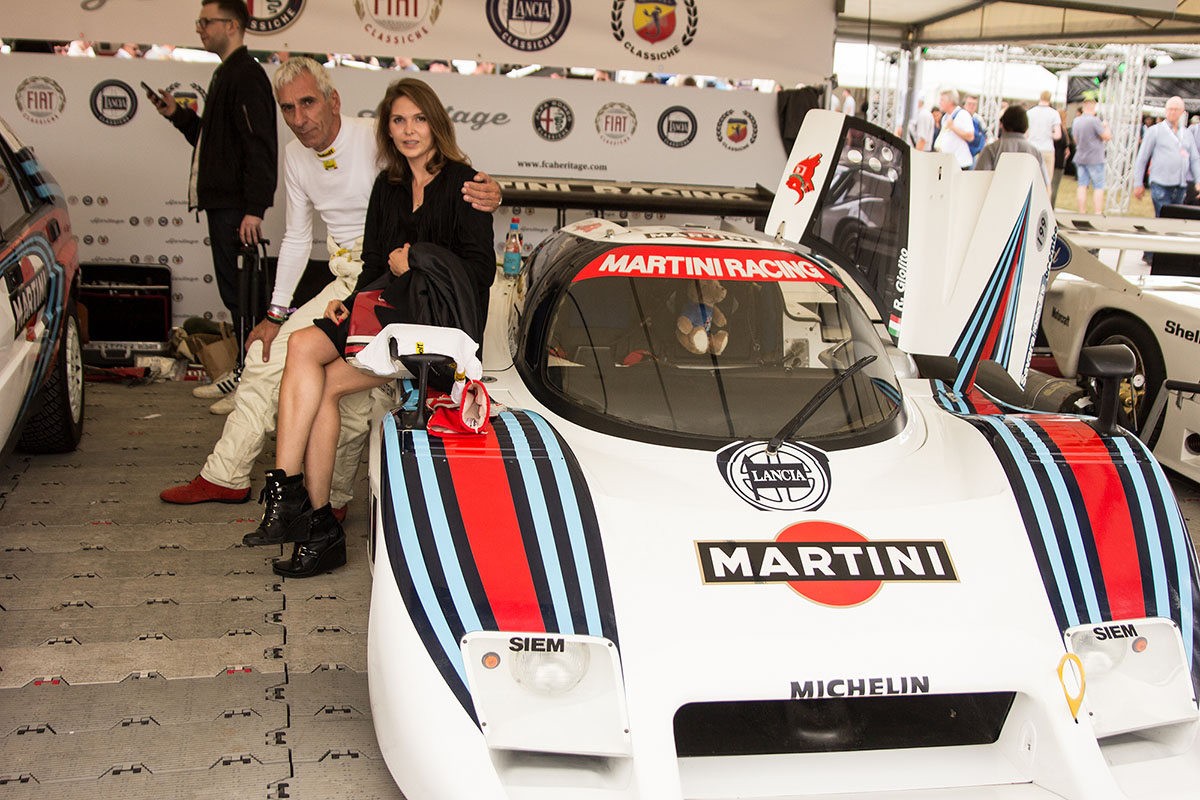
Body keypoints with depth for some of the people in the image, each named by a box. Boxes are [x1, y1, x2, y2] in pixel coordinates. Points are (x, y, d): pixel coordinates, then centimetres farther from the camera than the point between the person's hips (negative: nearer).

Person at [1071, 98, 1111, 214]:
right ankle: (1097, 213, -5)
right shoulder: (1094, 121, -15)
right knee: (1098, 187, -1)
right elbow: (1107, 136, -11)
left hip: (1080, 157, 6)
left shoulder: (1076, 121, 8)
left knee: (1082, 186, 5)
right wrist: (1106, 126, 5)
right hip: (1095, 158, -6)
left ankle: (1082, 212, 2)